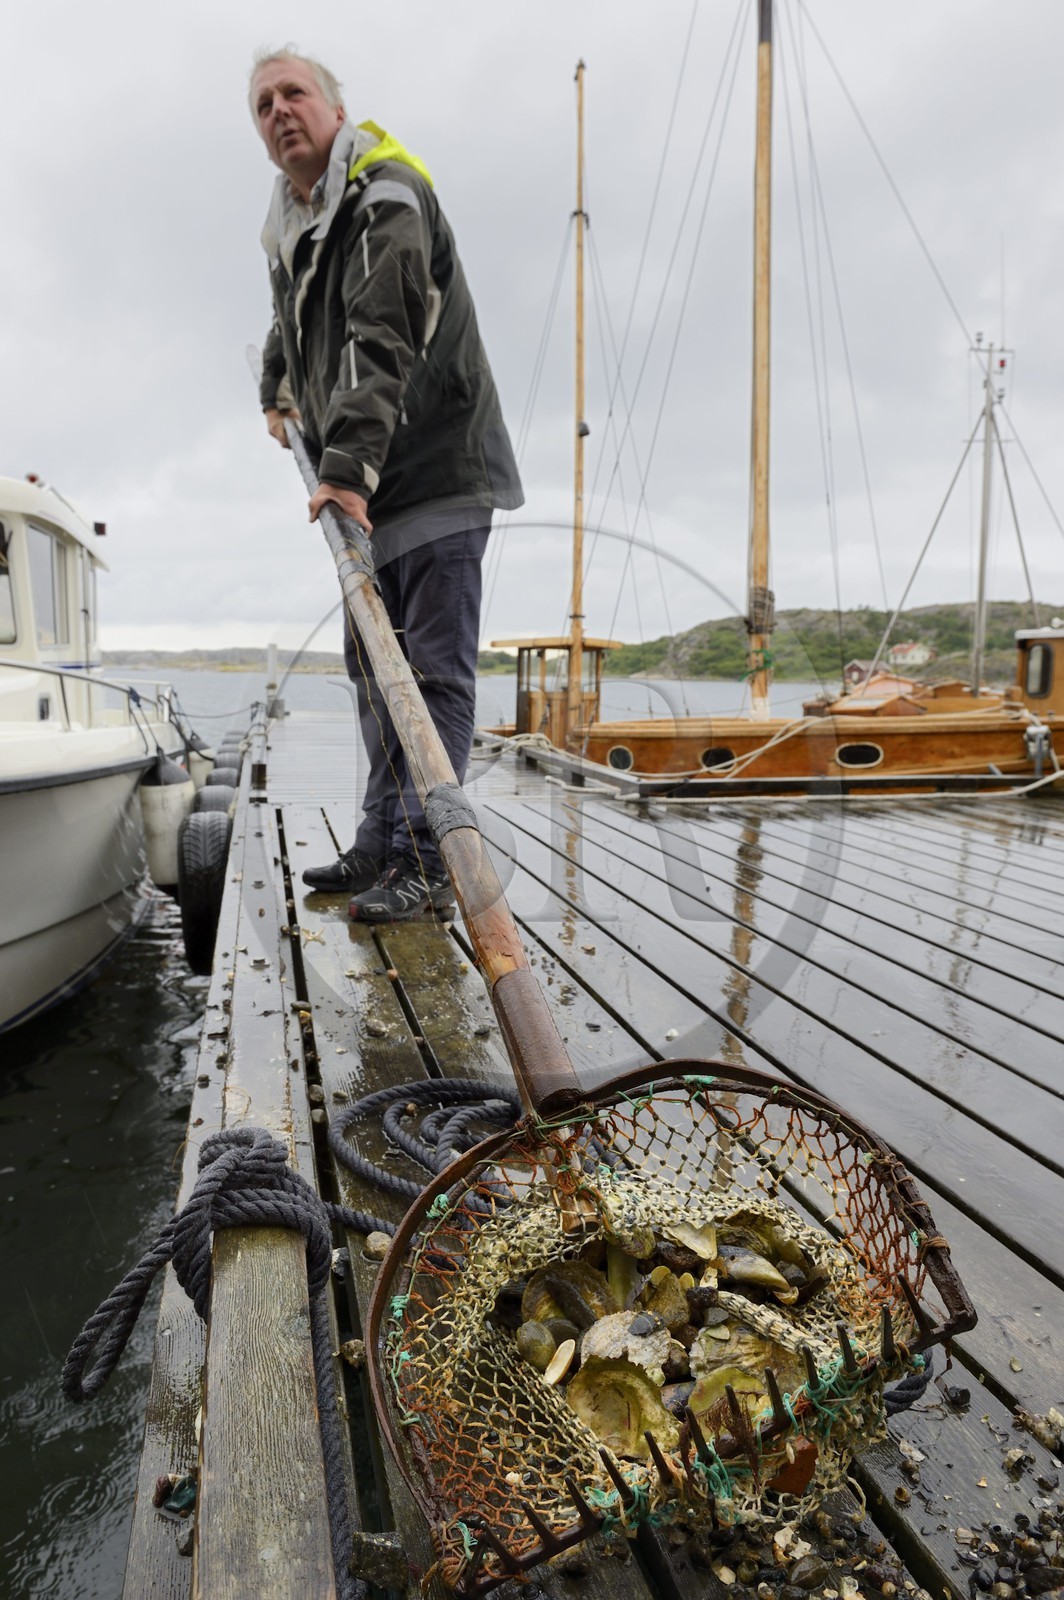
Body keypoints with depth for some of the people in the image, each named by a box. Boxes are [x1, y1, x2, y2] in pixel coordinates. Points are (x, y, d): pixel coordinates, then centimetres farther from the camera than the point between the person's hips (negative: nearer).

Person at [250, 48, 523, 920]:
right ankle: (383, 844, 19)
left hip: (440, 472, -9)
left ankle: (426, 864, -8)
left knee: (434, 673, -10)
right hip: (367, 486, 9)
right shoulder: (291, 225, 18)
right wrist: (279, 392, 27)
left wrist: (348, 467, -34)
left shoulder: (388, 195, -10)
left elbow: (383, 342, -25)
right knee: (374, 671, 10)